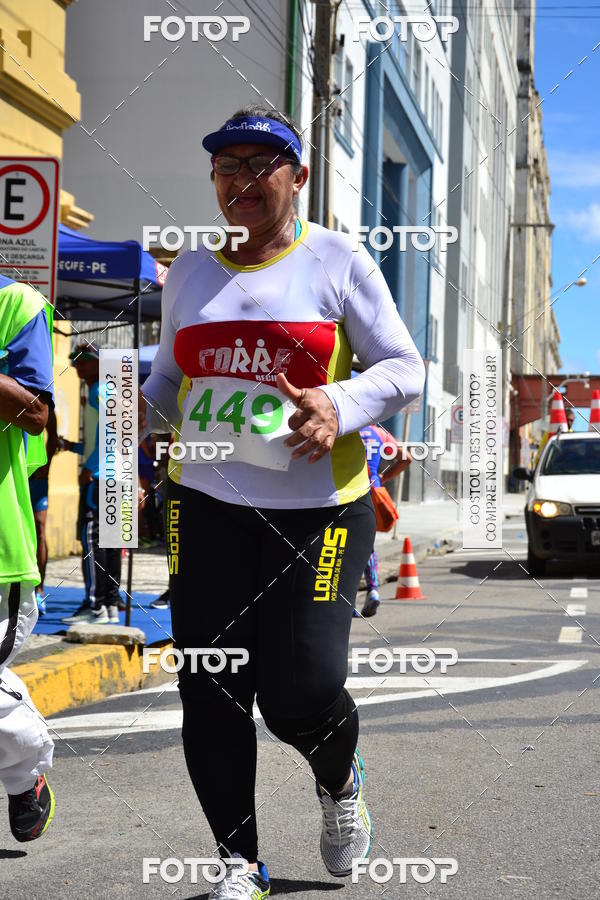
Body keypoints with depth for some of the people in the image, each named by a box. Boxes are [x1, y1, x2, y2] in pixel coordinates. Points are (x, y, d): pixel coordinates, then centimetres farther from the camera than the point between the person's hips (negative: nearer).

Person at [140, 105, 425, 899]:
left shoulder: (338, 260, 0)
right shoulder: (189, 271, 13)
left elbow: (405, 369, -1)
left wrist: (341, 407, -20)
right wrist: (140, 408, 0)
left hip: (318, 510, -4)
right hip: (206, 504, 4)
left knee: (302, 695, -8)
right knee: (209, 693, -1)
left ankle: (339, 782, 29)